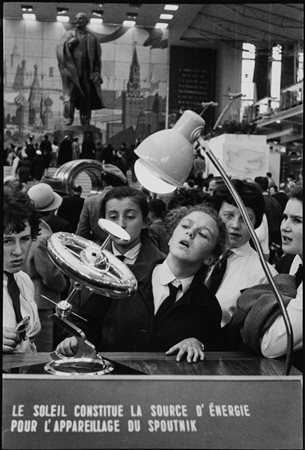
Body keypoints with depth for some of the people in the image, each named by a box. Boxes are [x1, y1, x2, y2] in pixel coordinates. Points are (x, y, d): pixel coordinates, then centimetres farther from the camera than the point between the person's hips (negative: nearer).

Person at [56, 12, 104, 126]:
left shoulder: (92, 38, 14)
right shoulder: (70, 35, 11)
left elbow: (97, 57, 11)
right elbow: (59, 48, -1)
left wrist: (96, 72, 0)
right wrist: (68, 43, -20)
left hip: (87, 71, 1)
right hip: (72, 69, -1)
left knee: (87, 96, -1)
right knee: (71, 95, -12)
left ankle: (85, 123, 2)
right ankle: (68, 119, -14)